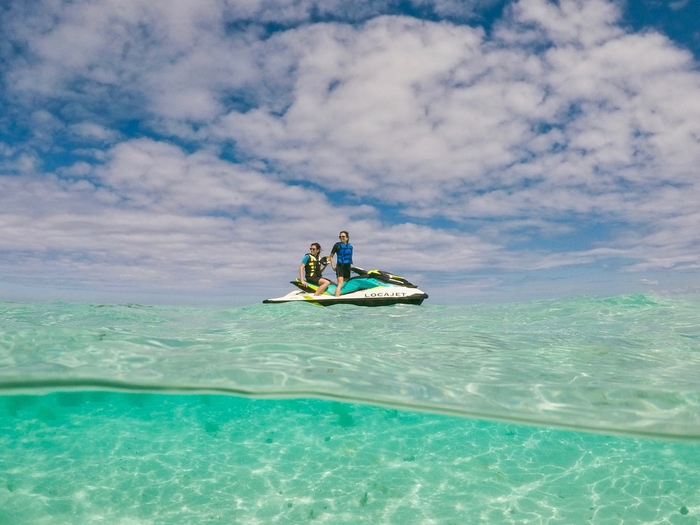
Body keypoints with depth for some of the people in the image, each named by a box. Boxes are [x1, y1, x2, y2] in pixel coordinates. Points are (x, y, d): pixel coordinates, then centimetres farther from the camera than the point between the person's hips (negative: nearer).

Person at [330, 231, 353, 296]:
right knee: (340, 284, -20)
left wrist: (351, 264, 11)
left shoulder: (350, 246, 10)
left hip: (347, 267, 6)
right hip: (340, 266, -5)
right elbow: (331, 256, 4)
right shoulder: (337, 245, -3)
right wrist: (332, 266, -2)